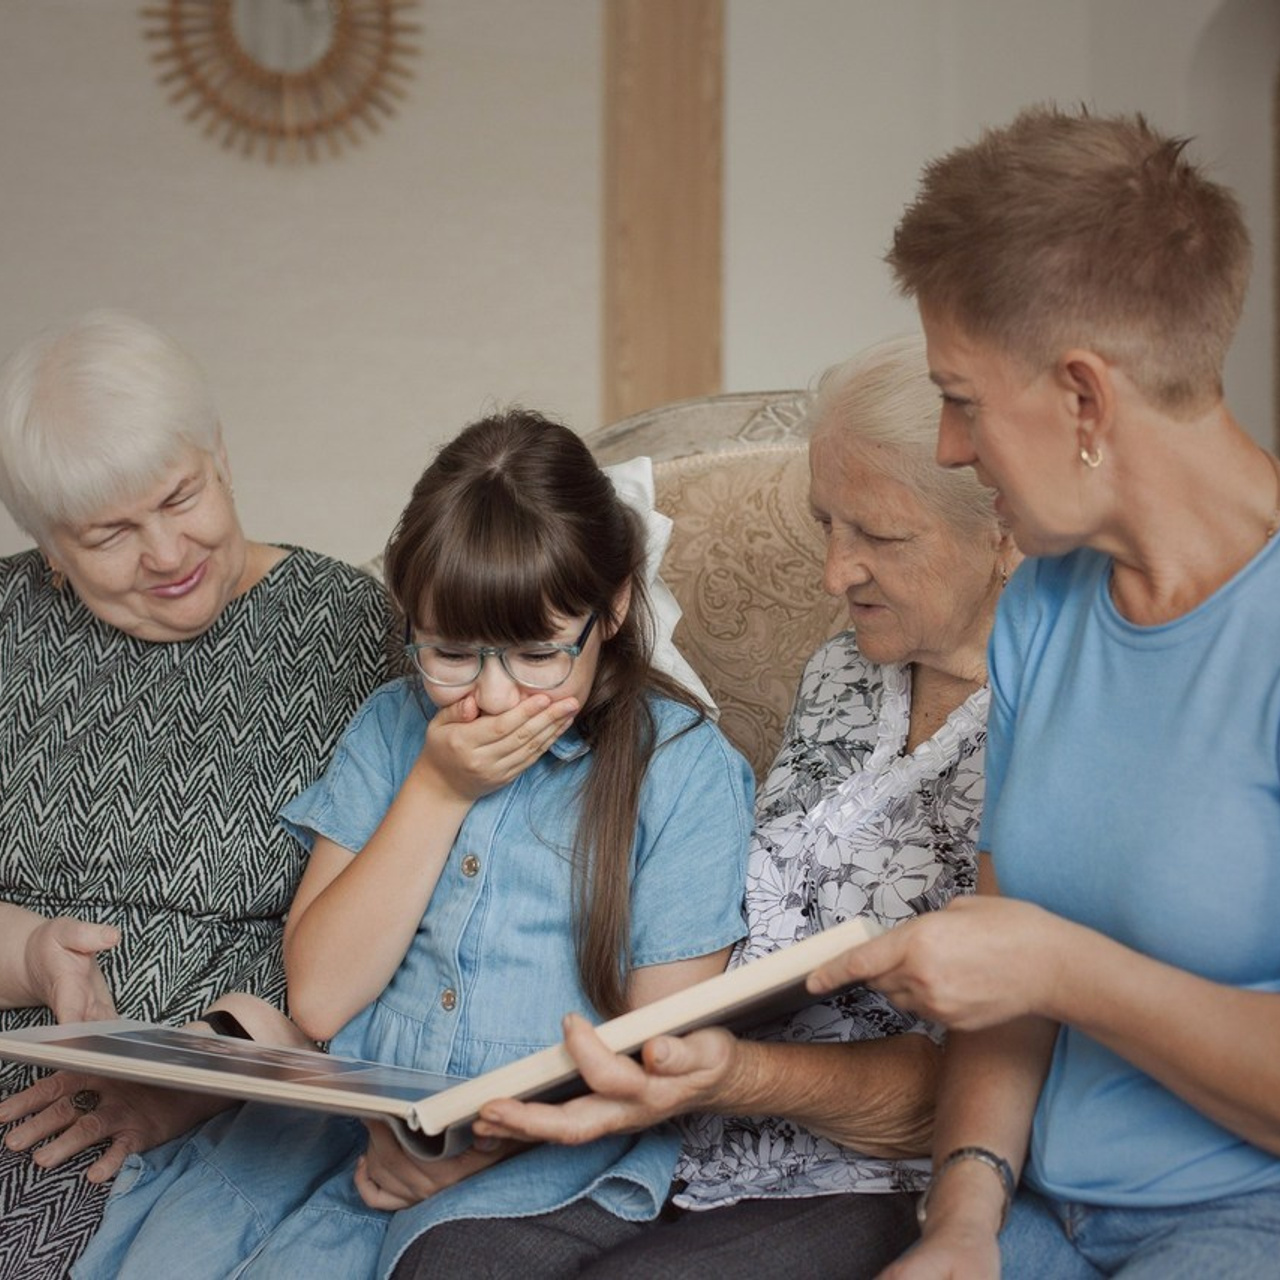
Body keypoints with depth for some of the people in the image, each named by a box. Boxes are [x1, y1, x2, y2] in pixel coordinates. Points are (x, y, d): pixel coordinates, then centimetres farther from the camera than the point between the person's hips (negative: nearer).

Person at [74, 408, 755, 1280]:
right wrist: (438, 789, -6)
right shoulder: (392, 727, 9)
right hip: (351, 1105, 4)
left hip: (545, 1152, -4)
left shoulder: (685, 768, -2)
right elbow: (319, 1001, 2)